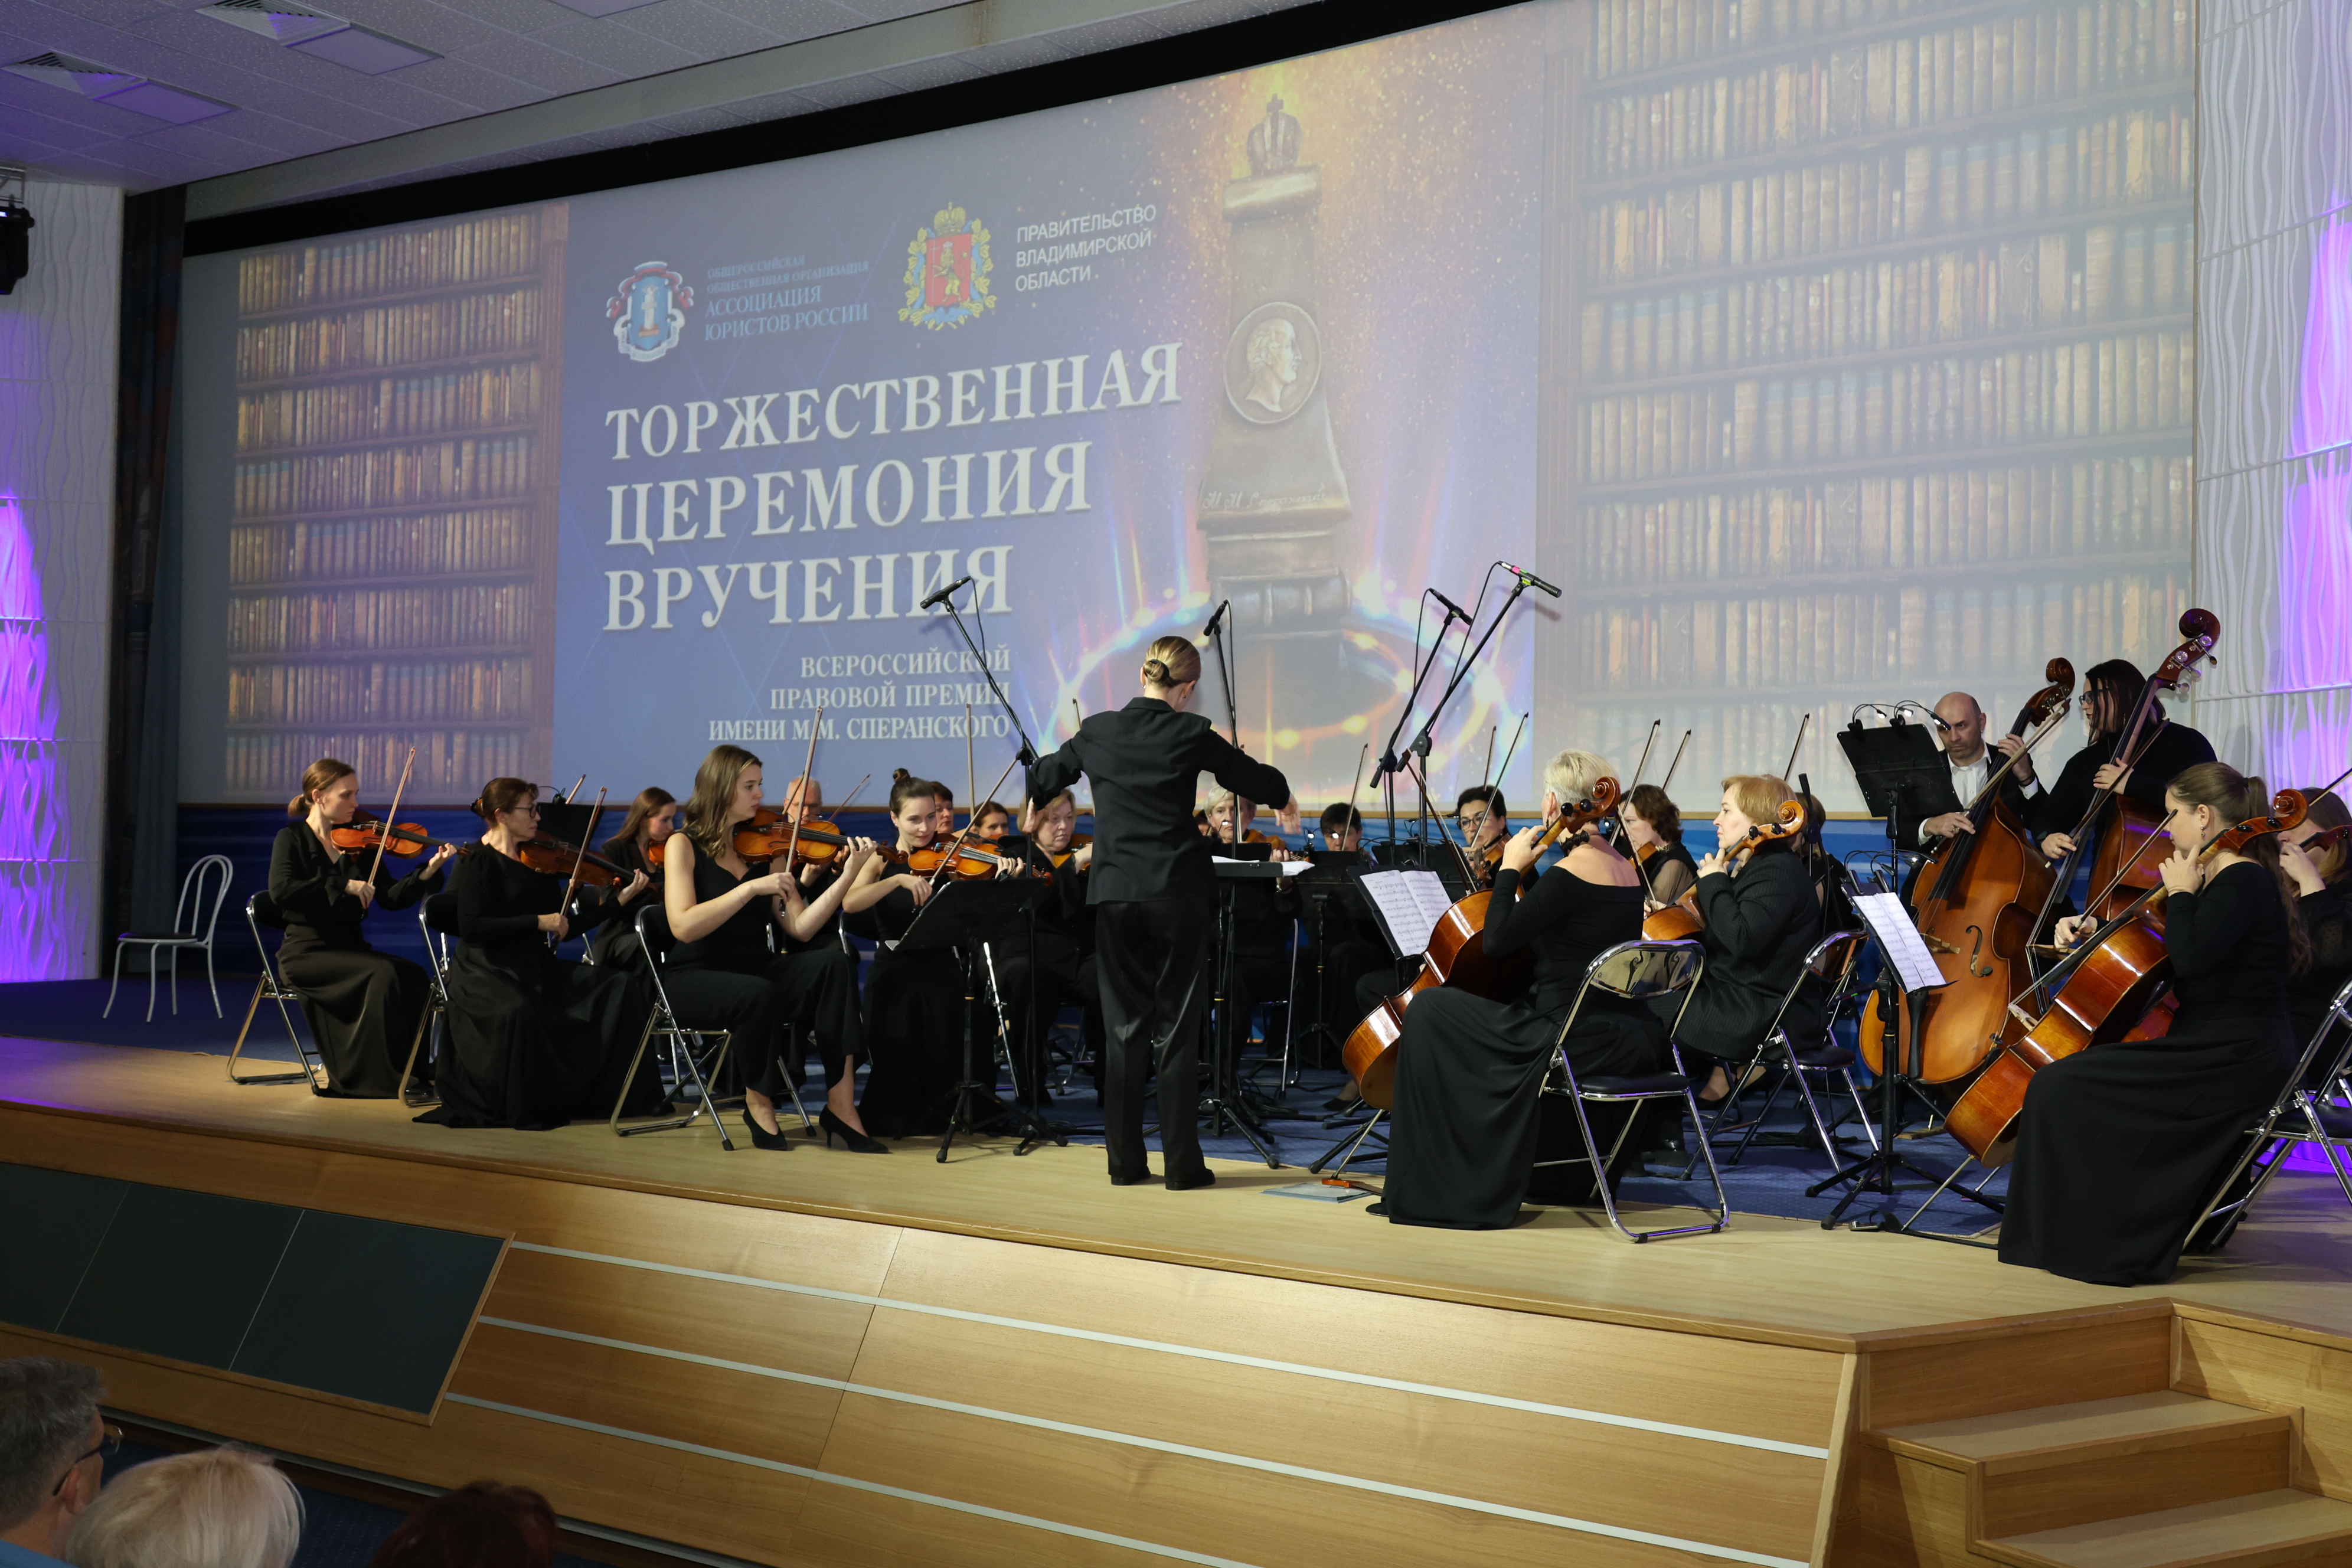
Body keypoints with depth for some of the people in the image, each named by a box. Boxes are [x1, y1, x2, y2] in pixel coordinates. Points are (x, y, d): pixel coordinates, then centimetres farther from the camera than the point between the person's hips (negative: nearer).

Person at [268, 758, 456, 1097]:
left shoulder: (358, 843, 11)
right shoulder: (293, 840, -2)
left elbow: (391, 897, 4)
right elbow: (281, 891, -20)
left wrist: (429, 871, -11)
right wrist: (342, 886, -24)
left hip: (350, 949, 5)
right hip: (307, 952, -5)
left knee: (416, 978, -19)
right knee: (382, 974, -29)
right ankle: (379, 1079, -22)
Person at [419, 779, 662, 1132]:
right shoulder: (479, 862, -6)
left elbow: (563, 927, 10)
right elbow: (472, 927, -18)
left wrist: (621, 901, 2)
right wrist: (537, 922, -21)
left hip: (538, 967, 7)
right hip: (488, 970, -6)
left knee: (624, 987, -11)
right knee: (517, 1010, -40)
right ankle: (518, 1109, -18)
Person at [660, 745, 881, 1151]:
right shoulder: (683, 845, -3)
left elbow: (801, 930, -1)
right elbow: (683, 927, -19)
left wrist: (848, 876, -11)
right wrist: (751, 888, -23)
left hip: (754, 970, 5)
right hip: (696, 979, -5)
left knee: (834, 961, -23)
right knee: (758, 994, -37)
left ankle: (841, 1106, -26)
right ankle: (758, 1103, -10)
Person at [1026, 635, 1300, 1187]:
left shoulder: (1097, 731, 3)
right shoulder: (1189, 735, -7)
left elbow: (1045, 776, 22)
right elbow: (1255, 777, 7)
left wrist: (1034, 803, 47)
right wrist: (1286, 799, 30)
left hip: (1114, 895, 3)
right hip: (1176, 894, -3)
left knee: (1124, 1027, 10)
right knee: (1177, 1028, 4)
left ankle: (1125, 1161, 13)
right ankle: (1181, 1163, 5)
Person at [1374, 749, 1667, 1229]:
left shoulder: (1571, 872, -17)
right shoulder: (1624, 869, 11)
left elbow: (1497, 942, -14)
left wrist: (1510, 869, -5)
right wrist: (1526, 871, 11)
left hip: (1580, 1041, -9)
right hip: (1630, 1039, 9)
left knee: (1430, 1009, 2)